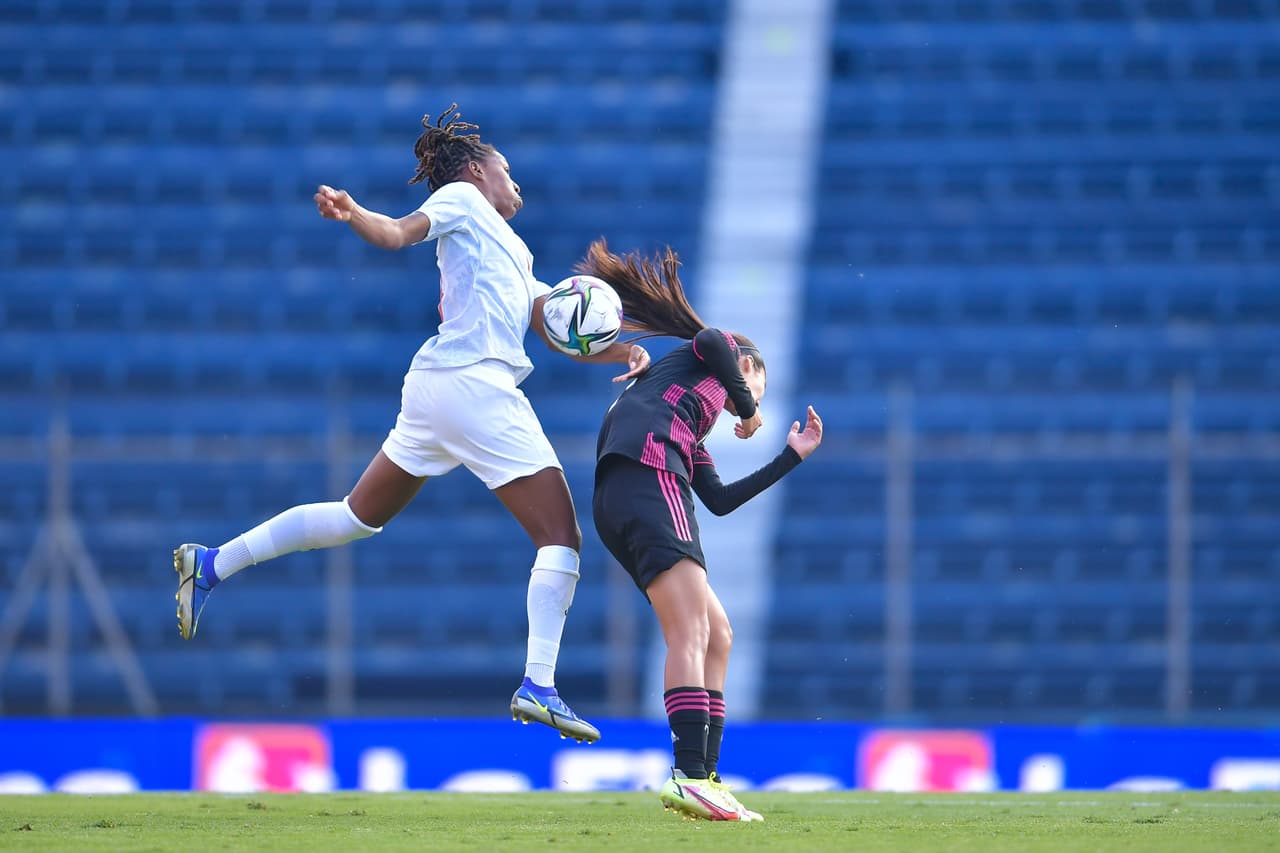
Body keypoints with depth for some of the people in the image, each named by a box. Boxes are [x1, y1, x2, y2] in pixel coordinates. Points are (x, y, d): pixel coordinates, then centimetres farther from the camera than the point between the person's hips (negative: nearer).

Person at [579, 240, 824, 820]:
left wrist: (793, 456, 45)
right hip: (646, 473, -9)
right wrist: (748, 407, 8)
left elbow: (719, 499, 37)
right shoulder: (724, 354, 18)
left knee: (716, 638, 11)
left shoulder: (694, 429, 38)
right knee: (691, 632, -19)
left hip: (618, 507, 9)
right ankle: (689, 777, -33)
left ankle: (705, 781, 3)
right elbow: (710, 340, -6)